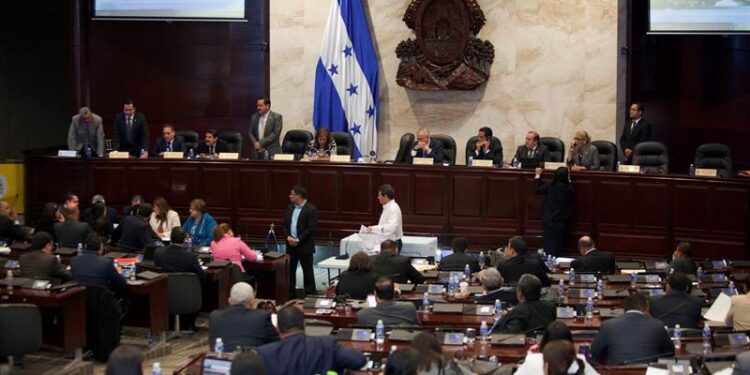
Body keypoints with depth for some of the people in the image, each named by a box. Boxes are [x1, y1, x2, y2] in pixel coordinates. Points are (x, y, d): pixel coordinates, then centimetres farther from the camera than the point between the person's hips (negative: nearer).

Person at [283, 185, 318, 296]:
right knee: (290, 270, 10)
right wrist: (288, 237, -5)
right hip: (291, 245, 6)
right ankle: (290, 293, 19)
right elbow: (285, 224, 12)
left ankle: (311, 294, 6)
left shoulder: (311, 209, -11)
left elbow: (311, 229, -16)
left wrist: (298, 240, -18)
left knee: (307, 271, 0)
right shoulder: (290, 208, 10)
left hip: (304, 246, -6)